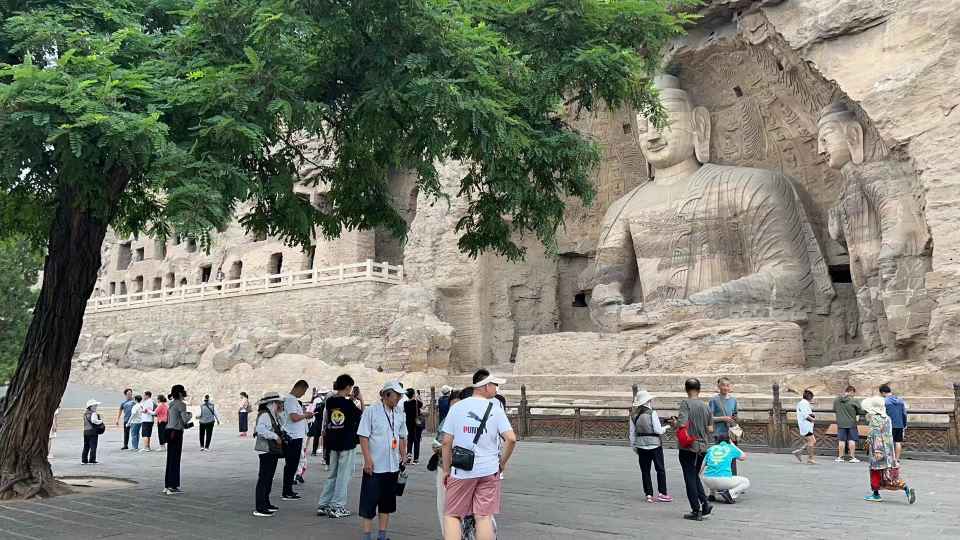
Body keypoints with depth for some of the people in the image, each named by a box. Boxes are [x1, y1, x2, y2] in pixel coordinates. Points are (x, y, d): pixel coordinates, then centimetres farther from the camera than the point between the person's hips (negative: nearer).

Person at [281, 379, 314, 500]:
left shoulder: (293, 399, 15)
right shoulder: (290, 400, -16)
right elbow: (294, 417, -25)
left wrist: (305, 415, 11)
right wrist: (306, 415, -10)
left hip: (295, 437, 10)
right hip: (293, 437, -10)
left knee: (291, 465, 15)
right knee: (291, 465, -4)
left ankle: (288, 490, 22)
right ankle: (287, 493, 1)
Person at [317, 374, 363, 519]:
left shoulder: (329, 402, 3)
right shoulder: (349, 403, -12)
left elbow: (324, 424, 10)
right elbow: (363, 415, -1)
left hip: (332, 442, 5)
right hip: (347, 442, -5)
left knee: (332, 474, 15)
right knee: (343, 475, 2)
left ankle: (323, 505, 15)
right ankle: (337, 507, 3)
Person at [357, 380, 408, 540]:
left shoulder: (399, 413, 9)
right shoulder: (371, 411, -7)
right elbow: (363, 436, -9)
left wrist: (403, 458, 14)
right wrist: (367, 459, -15)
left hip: (393, 466, 6)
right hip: (374, 465, -5)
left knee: (387, 502, 11)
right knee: (369, 500, 0)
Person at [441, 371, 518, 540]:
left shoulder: (457, 407, 1)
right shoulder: (495, 408, -2)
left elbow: (446, 442, -1)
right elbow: (511, 439, -10)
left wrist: (446, 470, 8)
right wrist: (503, 463, 5)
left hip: (461, 471, 0)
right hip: (489, 470, 0)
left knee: (451, 515, 9)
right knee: (484, 517, 4)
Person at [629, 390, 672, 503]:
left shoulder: (633, 415, 1)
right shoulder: (652, 413, -13)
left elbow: (632, 433, 5)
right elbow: (658, 430, -12)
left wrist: (634, 446, 15)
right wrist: (665, 427, 8)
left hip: (641, 445, 4)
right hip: (654, 444, -4)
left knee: (645, 471, 9)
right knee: (660, 469, 8)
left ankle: (648, 494, 10)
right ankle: (662, 493, 9)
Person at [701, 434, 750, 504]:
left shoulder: (711, 448, 18)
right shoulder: (731, 448, 12)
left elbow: (703, 465, 25)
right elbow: (744, 457, 29)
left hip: (707, 480, 3)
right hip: (724, 479, -3)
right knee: (746, 482, 20)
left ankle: (712, 494, 21)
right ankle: (730, 493, -7)